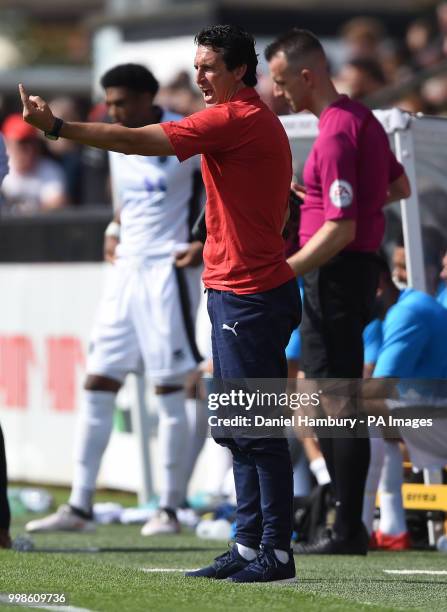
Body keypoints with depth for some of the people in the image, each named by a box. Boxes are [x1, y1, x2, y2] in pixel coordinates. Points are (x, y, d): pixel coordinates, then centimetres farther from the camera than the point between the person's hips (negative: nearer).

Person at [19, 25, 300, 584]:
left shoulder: (236, 120, -15)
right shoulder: (254, 119, 16)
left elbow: (138, 141, -20)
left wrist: (57, 127, -21)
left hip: (250, 298, -11)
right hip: (235, 292, 11)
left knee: (258, 429, -8)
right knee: (238, 430, 12)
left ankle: (276, 553, -5)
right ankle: (248, 546, 16)